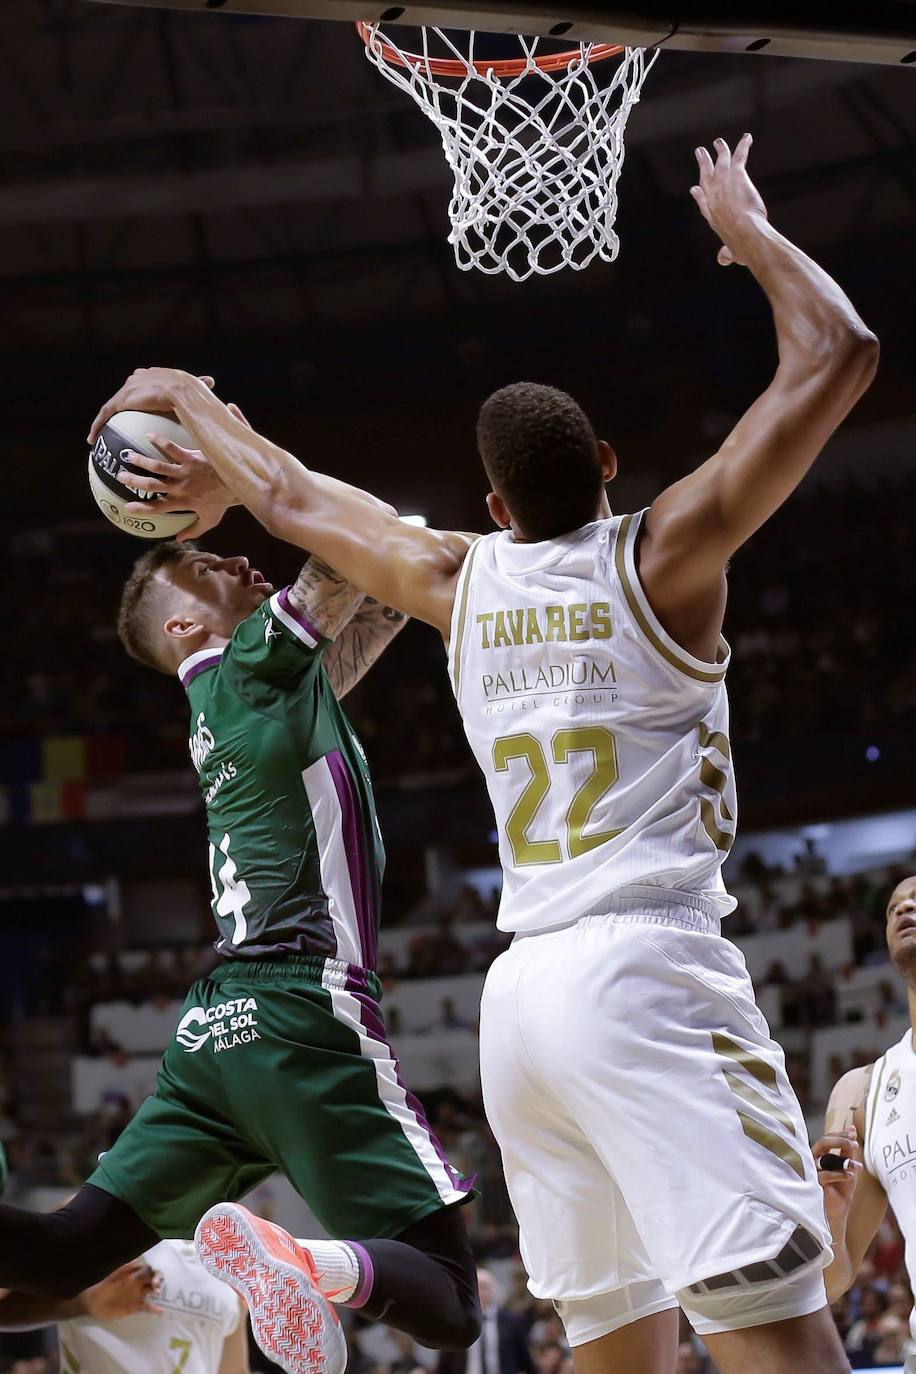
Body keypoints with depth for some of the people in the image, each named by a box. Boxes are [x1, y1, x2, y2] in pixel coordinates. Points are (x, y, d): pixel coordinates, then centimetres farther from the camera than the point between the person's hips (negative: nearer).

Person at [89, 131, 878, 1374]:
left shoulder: (462, 583, 13)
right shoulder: (658, 558, -1)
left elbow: (290, 498, 29)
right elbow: (837, 354, -3)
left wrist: (188, 401, 46)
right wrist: (750, 231, 13)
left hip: (520, 992, 6)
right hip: (651, 968, -6)